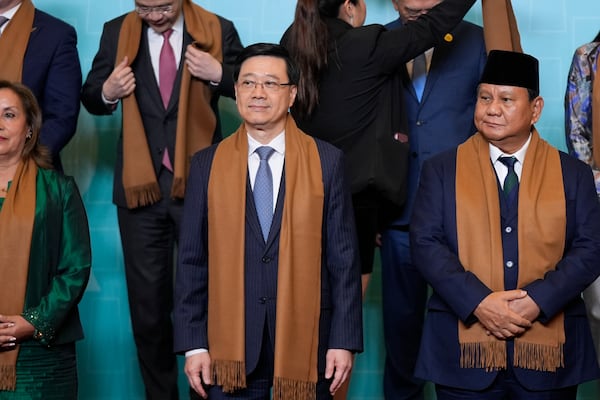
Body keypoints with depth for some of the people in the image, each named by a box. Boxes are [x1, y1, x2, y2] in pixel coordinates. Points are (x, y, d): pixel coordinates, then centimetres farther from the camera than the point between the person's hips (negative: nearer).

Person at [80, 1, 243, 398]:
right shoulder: (116, 32, 4)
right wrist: (107, 93, -13)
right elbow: (89, 97, 9)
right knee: (147, 302, 10)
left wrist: (220, 75, -16)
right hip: (140, 185, 2)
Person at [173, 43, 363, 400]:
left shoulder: (326, 161, 1)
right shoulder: (208, 164, 4)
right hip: (231, 341, 1)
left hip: (306, 339, 0)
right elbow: (193, 261, 4)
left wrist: (344, 340, -4)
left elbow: (343, 257, 0)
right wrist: (193, 344, -1)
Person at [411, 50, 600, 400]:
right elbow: (426, 243, -4)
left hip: (548, 350, 1)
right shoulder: (442, 170, 5)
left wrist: (538, 300, -15)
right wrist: (478, 302, -17)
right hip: (465, 348, -1)